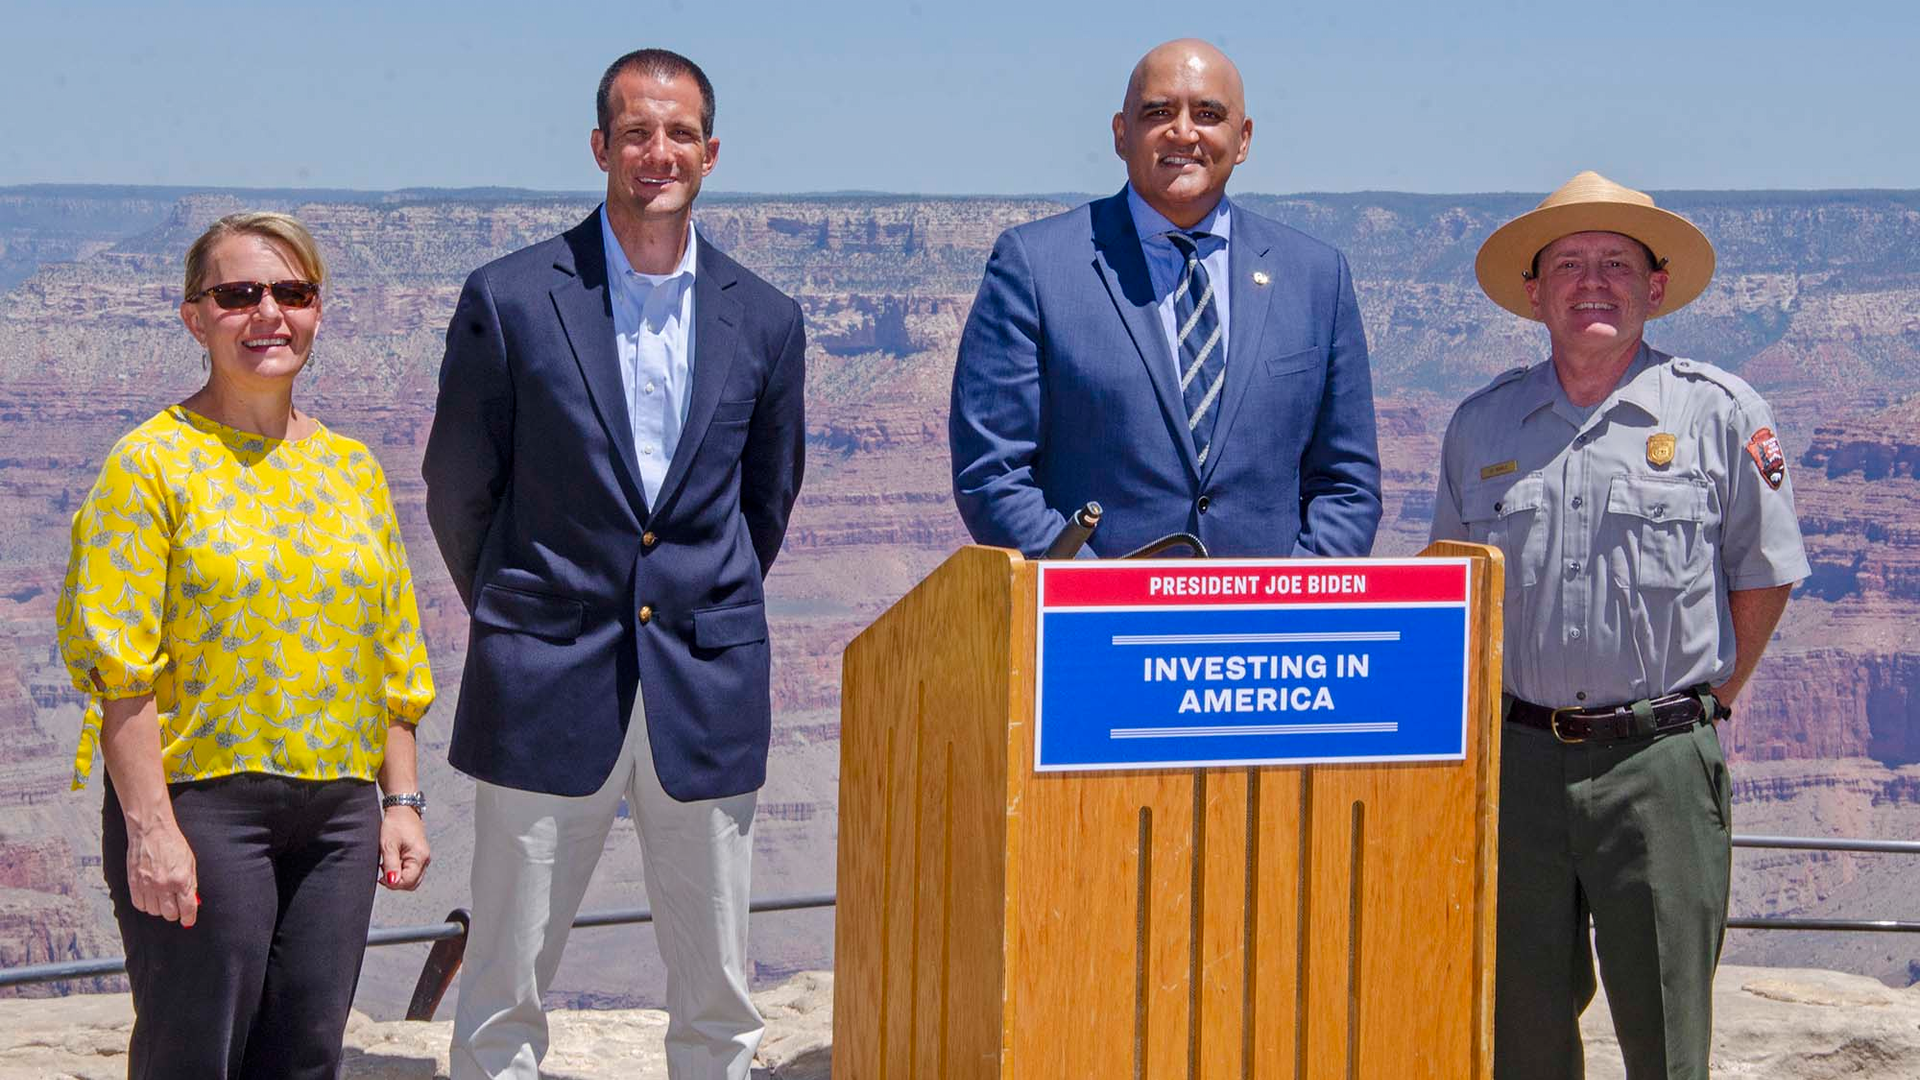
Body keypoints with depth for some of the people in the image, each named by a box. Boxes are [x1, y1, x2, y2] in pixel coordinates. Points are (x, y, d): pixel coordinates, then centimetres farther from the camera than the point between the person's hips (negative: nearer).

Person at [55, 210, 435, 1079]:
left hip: (339, 810, 5)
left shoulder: (353, 468, 13)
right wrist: (149, 826, -15)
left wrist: (401, 798, 10)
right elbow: (118, 663, -9)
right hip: (202, 802, -5)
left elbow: (393, 656, 17)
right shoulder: (152, 462, -3)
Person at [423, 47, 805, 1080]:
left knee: (718, 997, 7)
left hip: (706, 690, 2)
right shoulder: (510, 299, -3)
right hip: (547, 687, -2)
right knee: (504, 990, 2)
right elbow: (456, 489, 7)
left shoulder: (764, 320, 6)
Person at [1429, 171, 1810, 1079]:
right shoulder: (1481, 423, 9)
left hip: (1660, 766, -3)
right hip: (1515, 763, 3)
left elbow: (1761, 579, 6)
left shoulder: (1723, 414, 0)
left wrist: (1701, 706, 5)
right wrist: (1504, 715, 12)